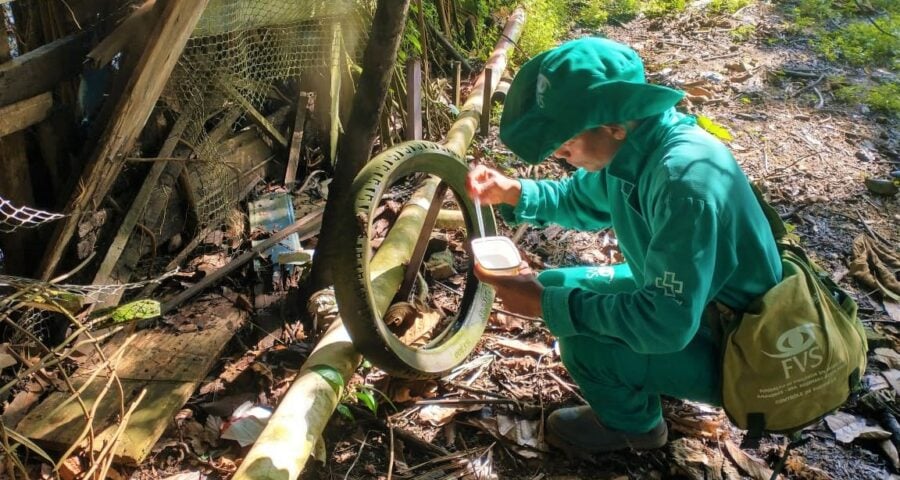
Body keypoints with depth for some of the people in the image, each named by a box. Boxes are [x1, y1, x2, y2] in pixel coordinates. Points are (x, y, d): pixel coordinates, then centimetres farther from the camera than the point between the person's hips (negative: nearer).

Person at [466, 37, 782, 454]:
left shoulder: (685, 182, -36)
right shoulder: (628, 146, -10)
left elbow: (666, 325, -36)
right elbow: (580, 201, 10)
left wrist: (547, 305, -29)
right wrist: (513, 193, -9)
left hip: (730, 348, -8)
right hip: (675, 295, 8)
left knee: (584, 344, -25)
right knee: (558, 285, 5)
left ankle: (633, 424, 8)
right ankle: (641, 384, 23)